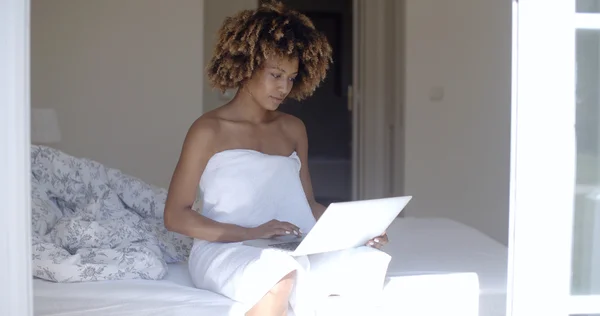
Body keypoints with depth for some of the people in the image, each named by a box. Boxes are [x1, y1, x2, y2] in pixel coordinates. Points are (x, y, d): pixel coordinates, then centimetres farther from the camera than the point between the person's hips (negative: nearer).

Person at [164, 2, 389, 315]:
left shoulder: (294, 129, 16)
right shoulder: (209, 130, -1)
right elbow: (176, 216, -4)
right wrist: (251, 233, -15)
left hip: (290, 252, 5)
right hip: (223, 251, -4)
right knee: (278, 271, -40)